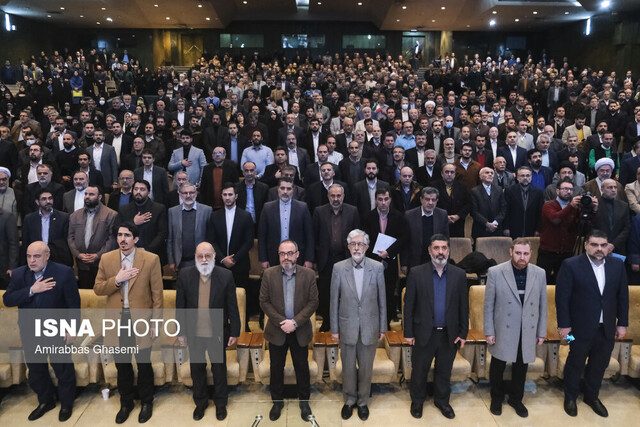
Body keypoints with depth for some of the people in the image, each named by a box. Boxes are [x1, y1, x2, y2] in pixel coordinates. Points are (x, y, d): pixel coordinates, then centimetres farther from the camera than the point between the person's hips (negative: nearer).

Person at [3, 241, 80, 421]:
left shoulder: (64, 272, -16)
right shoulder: (19, 274, -4)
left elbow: (74, 303, -12)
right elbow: (7, 300, -12)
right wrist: (31, 290, -27)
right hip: (30, 333, 4)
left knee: (63, 370, 11)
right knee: (36, 371, 20)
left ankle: (66, 404, 34)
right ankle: (46, 401, 44)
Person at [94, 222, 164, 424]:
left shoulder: (151, 259, -10)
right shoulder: (106, 259, 0)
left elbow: (157, 293, -7)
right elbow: (97, 288, 1)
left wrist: (156, 322, -8)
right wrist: (117, 279, -17)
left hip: (141, 319, -3)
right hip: (117, 320, 3)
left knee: (144, 365, 12)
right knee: (122, 365, 17)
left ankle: (146, 402, 33)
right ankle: (126, 403, 38)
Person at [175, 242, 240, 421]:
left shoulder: (226, 275, -13)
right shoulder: (185, 275, -8)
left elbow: (232, 306, -8)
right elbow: (180, 306, -2)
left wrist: (234, 332, -6)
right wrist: (181, 332, 0)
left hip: (217, 333, -1)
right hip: (194, 333, 2)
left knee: (219, 369, 15)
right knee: (197, 369, 18)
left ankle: (220, 403, 37)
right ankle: (200, 402, 40)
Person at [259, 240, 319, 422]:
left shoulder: (308, 274, -6)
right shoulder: (269, 274, -6)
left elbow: (313, 302, -7)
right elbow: (264, 301, -5)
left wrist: (295, 322, -16)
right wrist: (281, 322, -15)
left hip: (300, 331, 0)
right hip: (276, 330, 0)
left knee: (302, 367, 12)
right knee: (276, 368, 13)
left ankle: (304, 401, 31)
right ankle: (277, 401, 32)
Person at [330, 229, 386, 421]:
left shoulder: (377, 267, -7)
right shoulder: (339, 268, -7)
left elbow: (382, 299, 0)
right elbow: (334, 300, -2)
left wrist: (383, 327, 2)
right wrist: (334, 329, 0)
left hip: (370, 327, 0)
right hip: (347, 327, 0)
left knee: (366, 368, 14)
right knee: (348, 367, 15)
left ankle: (363, 401, 34)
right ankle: (349, 400, 35)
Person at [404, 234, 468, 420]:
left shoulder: (459, 275, -2)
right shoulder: (416, 273, -8)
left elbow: (464, 306, 3)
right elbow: (409, 305, -5)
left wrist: (463, 333, 1)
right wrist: (408, 333, -5)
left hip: (449, 335, 2)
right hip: (424, 333, -1)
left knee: (444, 371, 17)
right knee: (419, 370, 13)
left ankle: (442, 401, 40)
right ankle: (417, 401, 36)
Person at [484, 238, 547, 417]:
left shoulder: (539, 273, -2)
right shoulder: (495, 272, -11)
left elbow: (542, 305, 5)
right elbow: (489, 305, -6)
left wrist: (541, 332, 6)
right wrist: (489, 331, -6)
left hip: (527, 332, 2)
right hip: (503, 332, -2)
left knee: (521, 368, 16)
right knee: (497, 367, 14)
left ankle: (516, 399, 39)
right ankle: (497, 398, 38)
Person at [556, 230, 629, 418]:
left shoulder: (617, 265, 2)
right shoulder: (571, 265, -12)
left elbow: (623, 296, 7)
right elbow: (562, 297, -11)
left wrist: (622, 323, 5)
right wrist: (563, 324, -12)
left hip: (607, 329, 4)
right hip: (581, 328, -4)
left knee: (599, 365, 17)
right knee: (575, 365, 12)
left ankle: (592, 396, 40)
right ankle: (570, 397, 33)